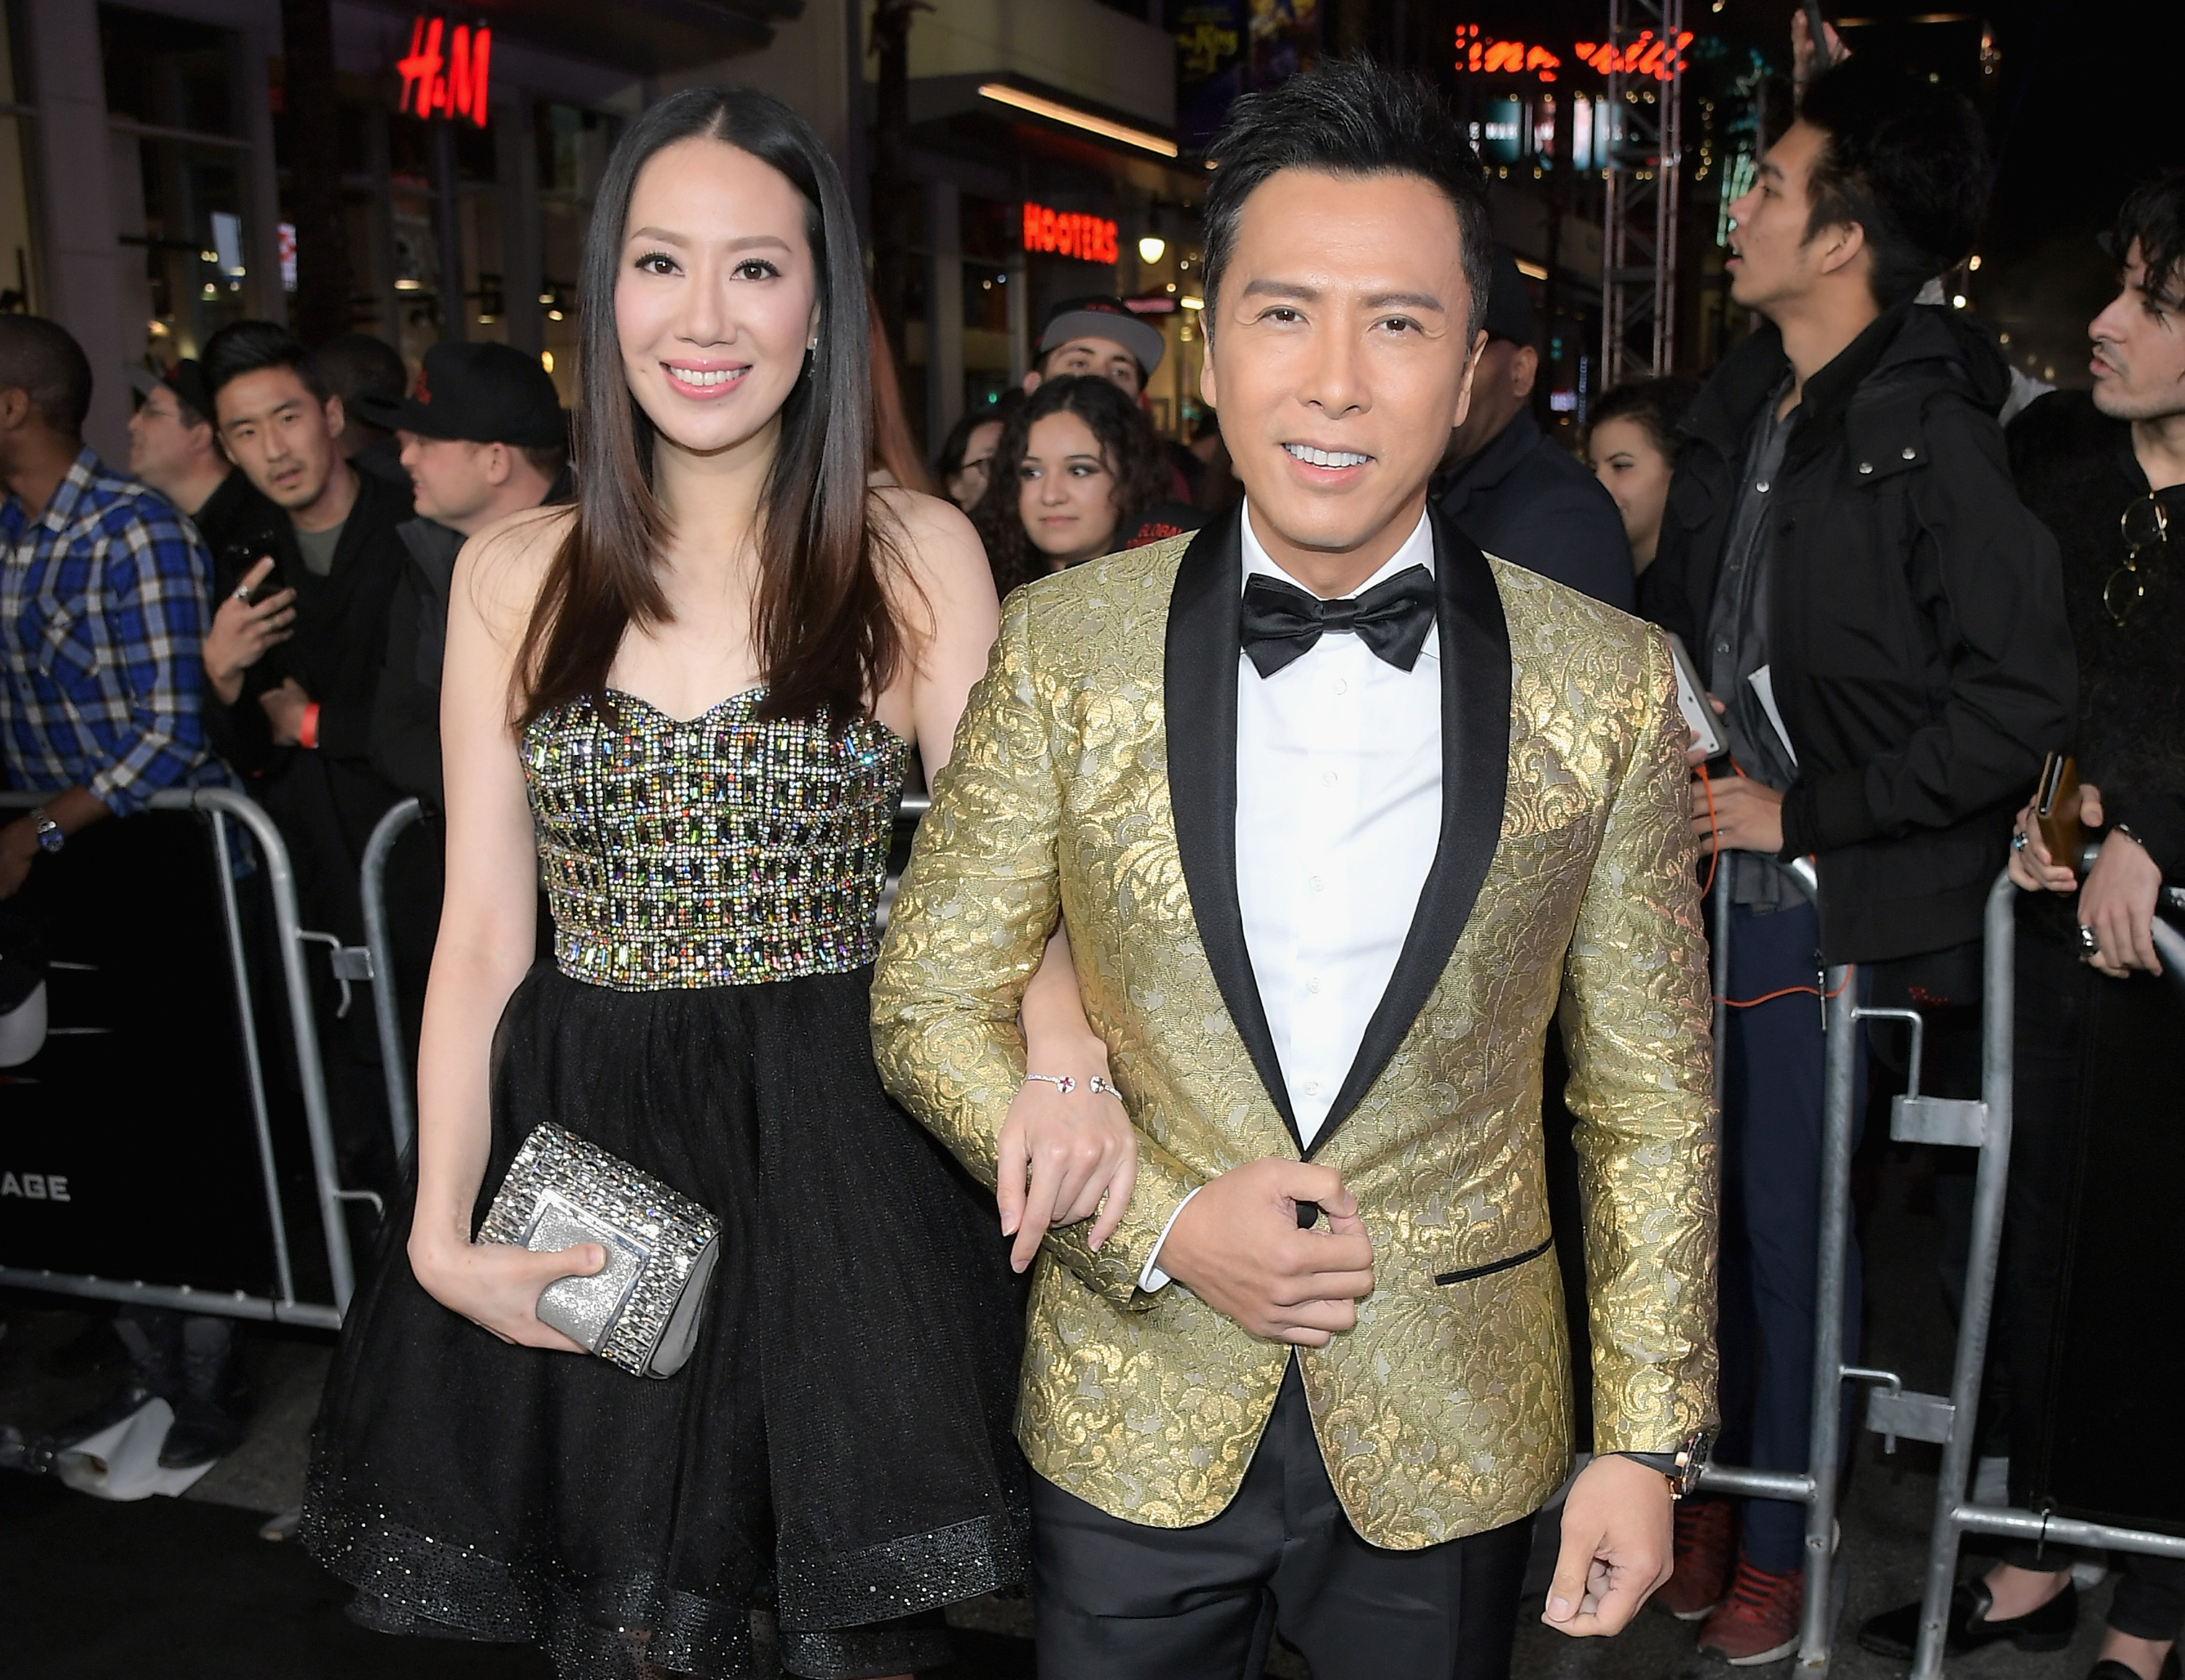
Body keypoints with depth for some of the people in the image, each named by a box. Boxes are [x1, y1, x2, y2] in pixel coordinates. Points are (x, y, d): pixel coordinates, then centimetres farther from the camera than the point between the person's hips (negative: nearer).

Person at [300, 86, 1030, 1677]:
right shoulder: (513, 572, 4)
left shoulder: (917, 555, -2)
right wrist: (443, 1235, -4)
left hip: (840, 1155, -1)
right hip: (583, 1148, 2)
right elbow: (482, 937, 4)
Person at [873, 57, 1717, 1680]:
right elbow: (931, 1003, -3)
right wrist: (1166, 1231, -14)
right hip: (1131, 1426, 0)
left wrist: (1645, 1441, 0)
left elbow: (1651, 1098, -1)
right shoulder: (1062, 648, -9)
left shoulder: (1608, 686, -8)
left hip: (1452, 1443, 1)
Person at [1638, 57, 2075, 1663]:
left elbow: (2018, 703, -16)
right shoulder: (1737, 413, 8)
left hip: (1830, 911, -6)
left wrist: (1804, 809, -14)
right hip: (1694, 883, 7)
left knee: (1795, 1230, 5)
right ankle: (1709, 1482, 36)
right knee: (1695, 1207, 15)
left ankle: (1778, 1542, 26)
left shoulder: (1933, 443, -14)